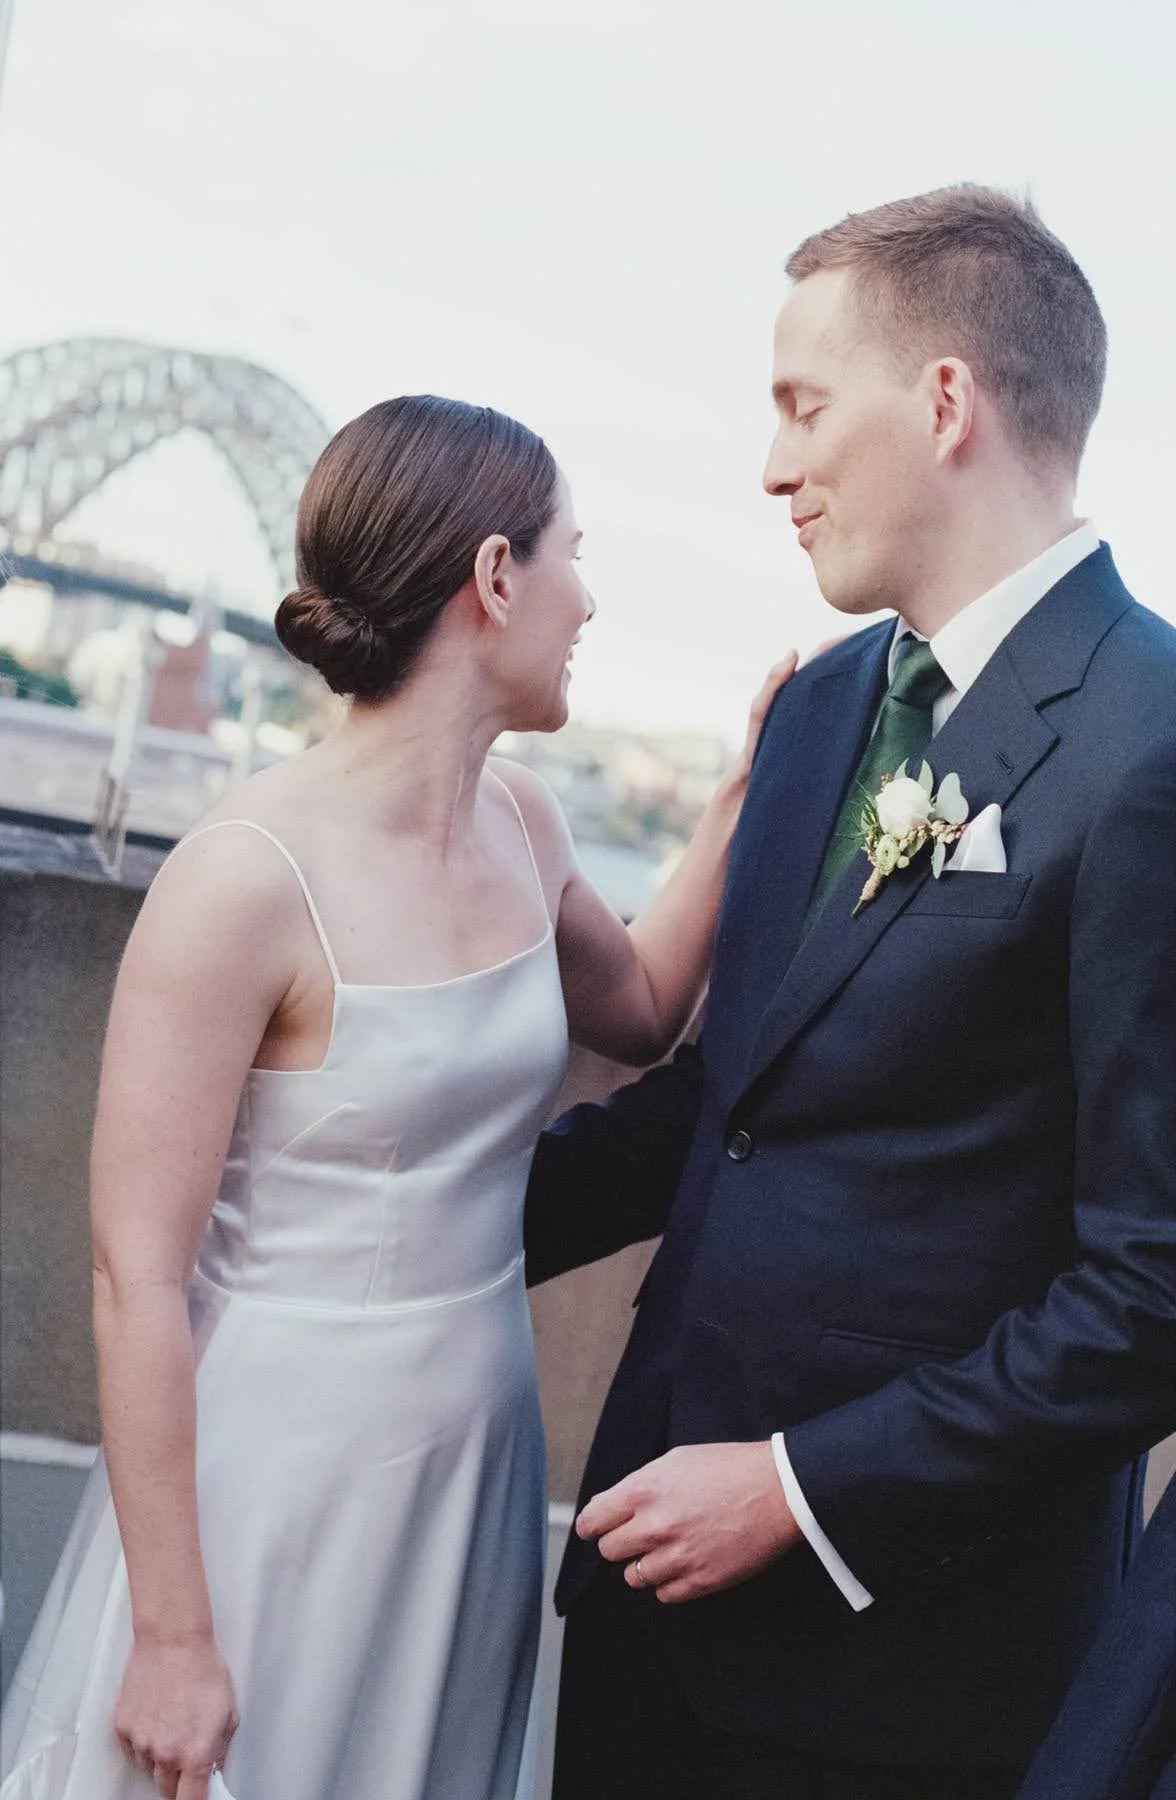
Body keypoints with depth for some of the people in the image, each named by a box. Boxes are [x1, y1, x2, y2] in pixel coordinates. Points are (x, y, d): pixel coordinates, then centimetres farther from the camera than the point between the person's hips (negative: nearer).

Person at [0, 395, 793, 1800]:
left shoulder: (520, 824, 0)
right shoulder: (249, 877, -21)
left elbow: (641, 1008, 19)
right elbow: (137, 1276, -19)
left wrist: (747, 789, 7)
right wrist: (173, 1635, -16)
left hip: (475, 1462, 7)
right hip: (283, 1476, -7)